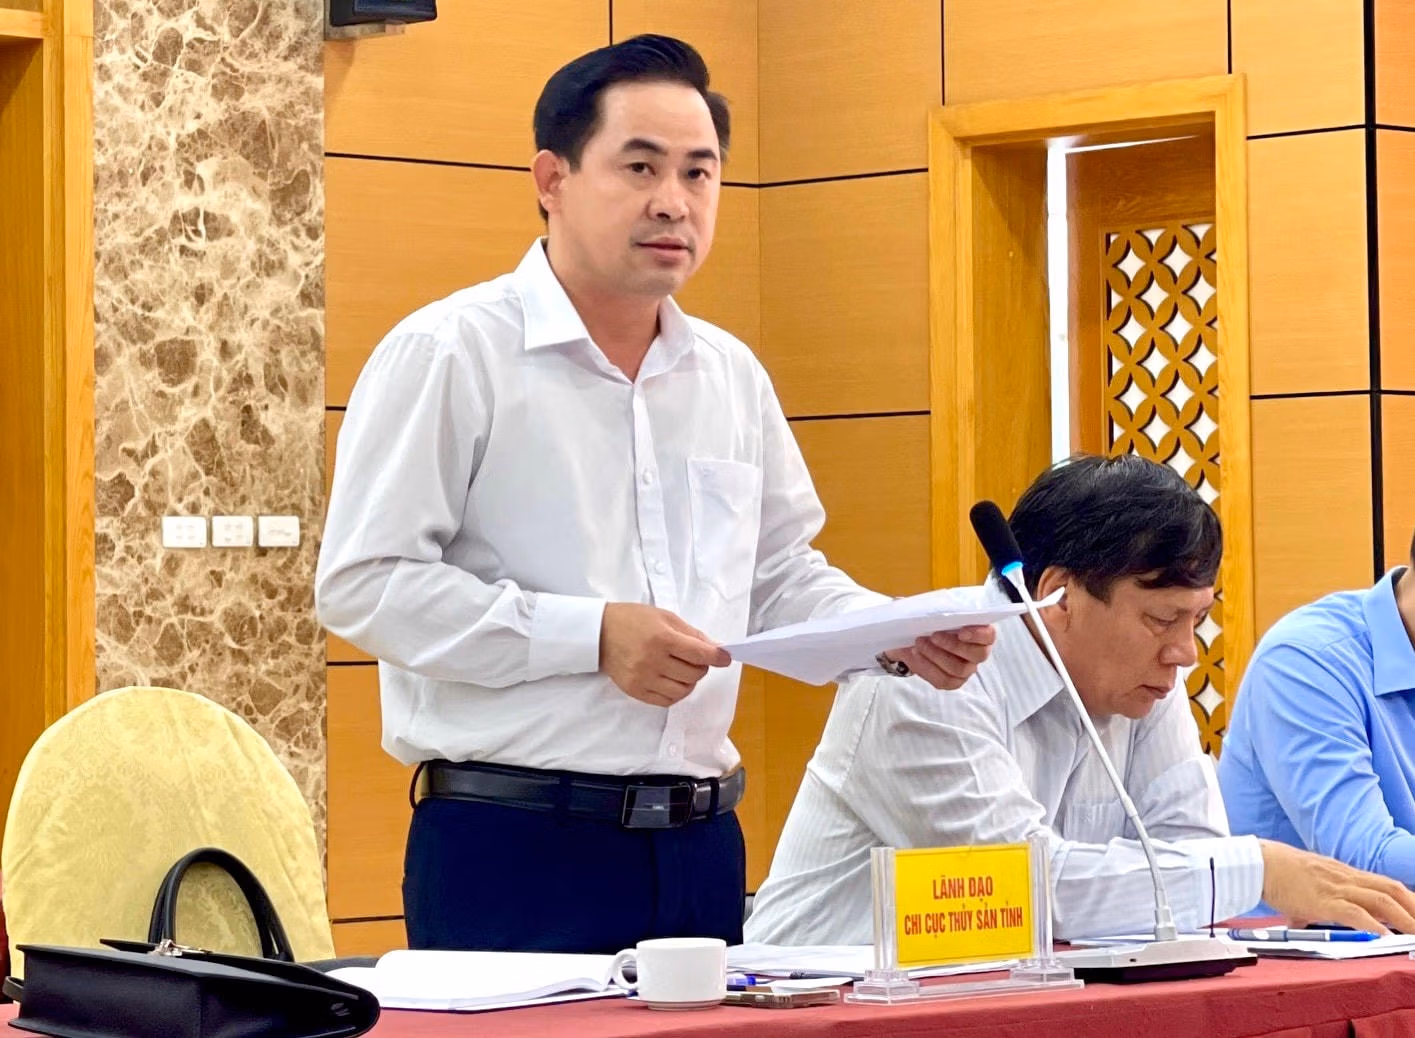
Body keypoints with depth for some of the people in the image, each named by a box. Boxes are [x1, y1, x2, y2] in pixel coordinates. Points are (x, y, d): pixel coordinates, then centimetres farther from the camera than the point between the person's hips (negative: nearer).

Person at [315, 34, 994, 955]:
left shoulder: (732, 376, 15)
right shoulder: (447, 354, -6)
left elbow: (779, 579, 23)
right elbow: (364, 583, -12)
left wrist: (897, 636, 3)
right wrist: (591, 636, -17)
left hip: (700, 846, 6)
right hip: (512, 848, -6)